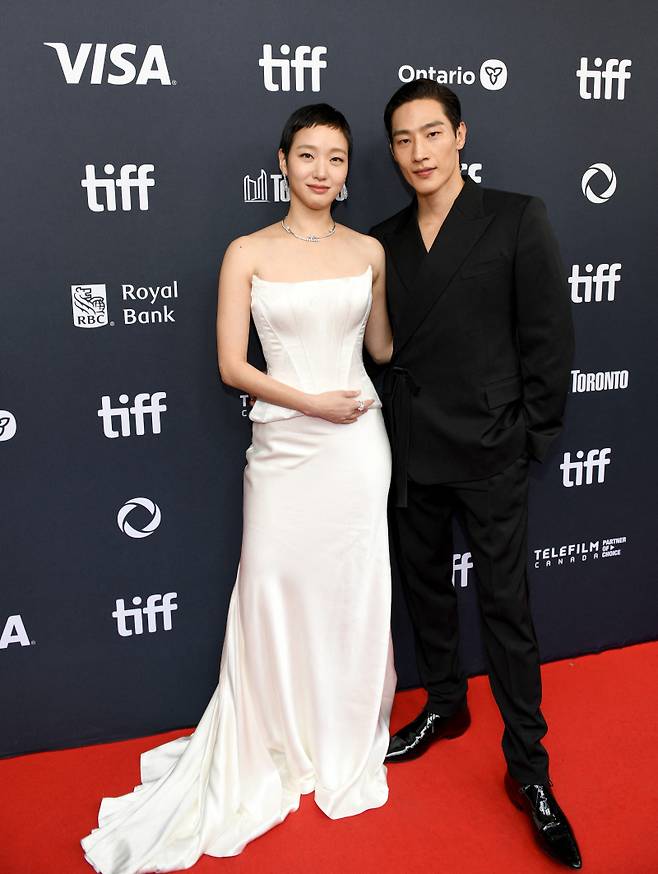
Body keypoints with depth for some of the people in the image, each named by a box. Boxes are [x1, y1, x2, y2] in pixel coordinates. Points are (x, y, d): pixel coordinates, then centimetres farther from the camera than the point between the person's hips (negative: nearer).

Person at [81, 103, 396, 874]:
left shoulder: (368, 251, 5)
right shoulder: (248, 253, -1)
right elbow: (232, 365, -5)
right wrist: (313, 402, -13)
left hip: (357, 445, 2)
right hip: (282, 447, -1)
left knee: (354, 594, 10)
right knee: (275, 596, 5)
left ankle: (349, 744, 33)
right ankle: (276, 749, 30)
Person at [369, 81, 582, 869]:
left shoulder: (516, 219, -5)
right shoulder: (382, 241, 7)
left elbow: (549, 336, -6)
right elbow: (380, 344, 8)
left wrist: (529, 436, -8)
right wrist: (389, 430, 2)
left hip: (489, 454, -4)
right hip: (411, 453, 5)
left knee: (505, 605, 3)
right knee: (425, 588, 17)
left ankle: (529, 767, 19)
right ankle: (444, 706, 40)